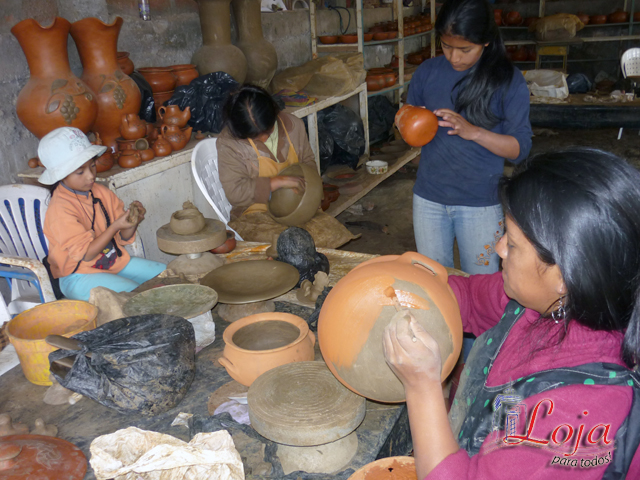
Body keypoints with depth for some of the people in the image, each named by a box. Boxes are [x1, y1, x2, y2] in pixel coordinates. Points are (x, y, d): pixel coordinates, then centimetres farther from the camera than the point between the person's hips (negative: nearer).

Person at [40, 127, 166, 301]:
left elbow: (123, 238, 5)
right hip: (80, 276, -7)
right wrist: (116, 226, -27)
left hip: (115, 262, 8)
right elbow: (86, 254, -21)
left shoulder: (101, 192, 2)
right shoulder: (60, 210, -20)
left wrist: (133, 221, -17)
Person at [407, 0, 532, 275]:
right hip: (428, 198, 3)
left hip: (480, 203, -2)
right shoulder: (427, 72, 0)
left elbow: (520, 149, -9)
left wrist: (473, 131, -25)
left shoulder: (508, 81, -8)